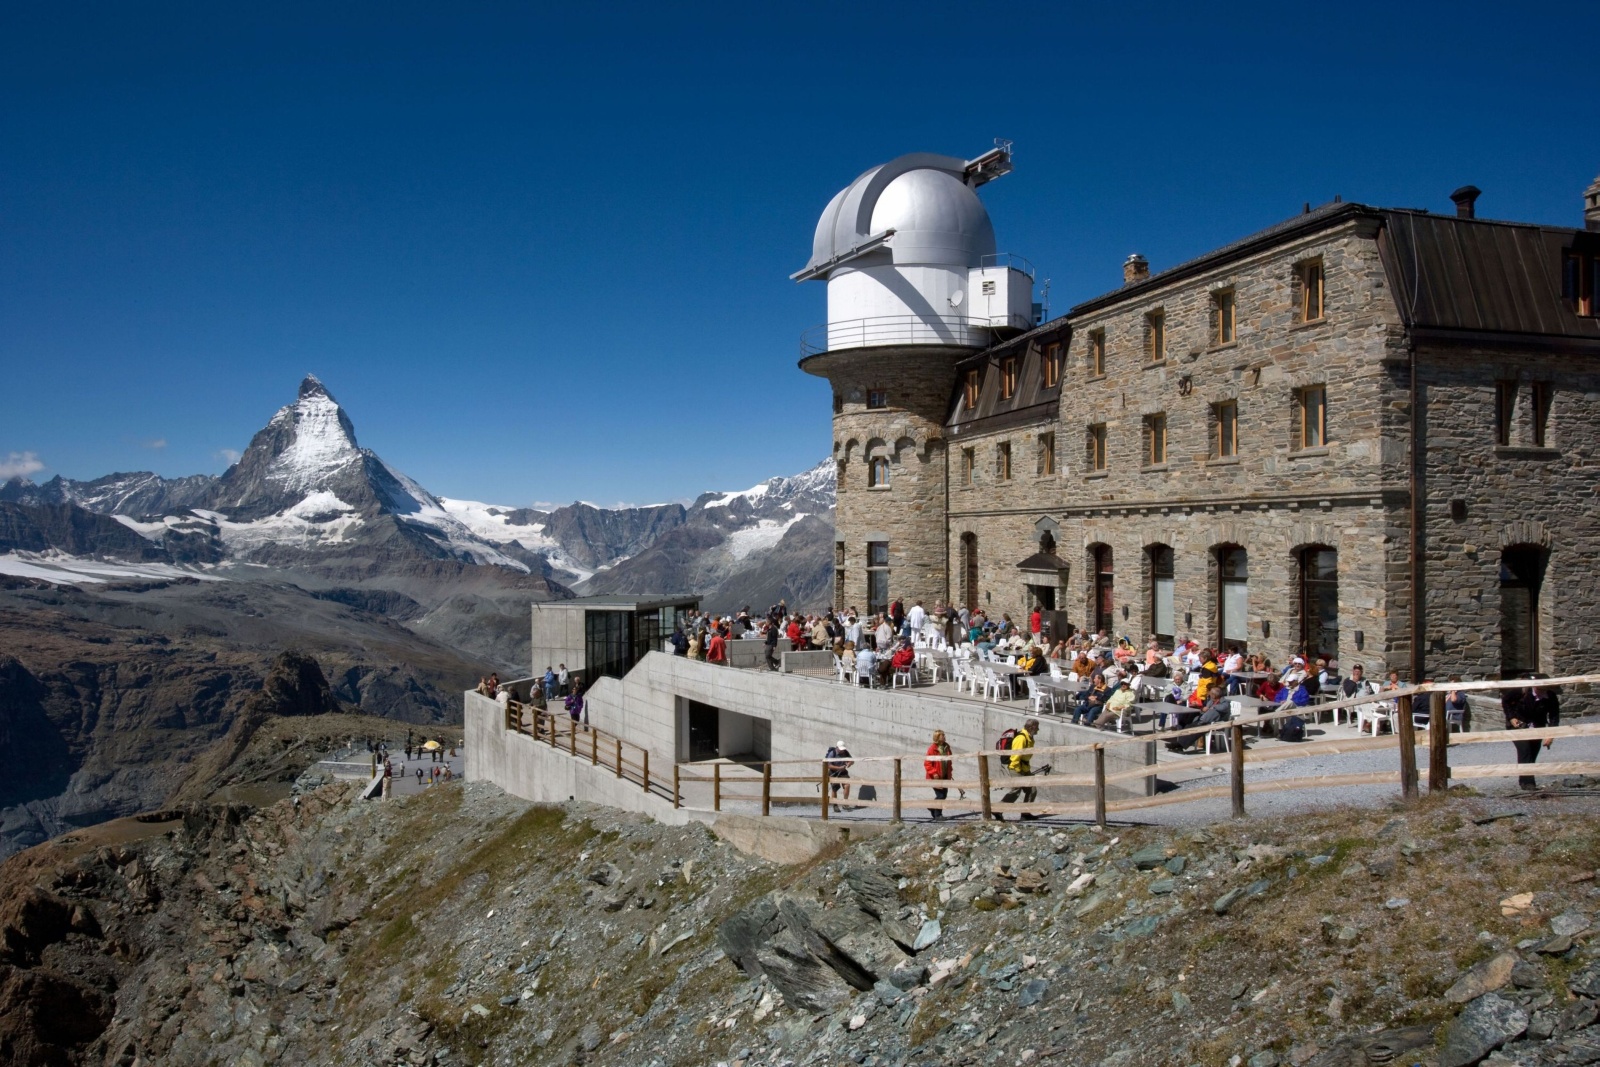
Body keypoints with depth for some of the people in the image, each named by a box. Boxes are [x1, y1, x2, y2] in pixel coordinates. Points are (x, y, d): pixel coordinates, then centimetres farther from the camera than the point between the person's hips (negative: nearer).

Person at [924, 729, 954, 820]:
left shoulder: (946, 747, 7)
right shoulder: (932, 749, -15)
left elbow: (949, 762, 19)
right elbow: (927, 763, -15)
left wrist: (950, 773, 13)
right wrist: (934, 773, -21)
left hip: (945, 776, 7)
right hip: (936, 777, -7)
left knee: (944, 794, 11)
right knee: (940, 795, -6)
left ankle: (932, 807, 33)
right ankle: (938, 814, 8)